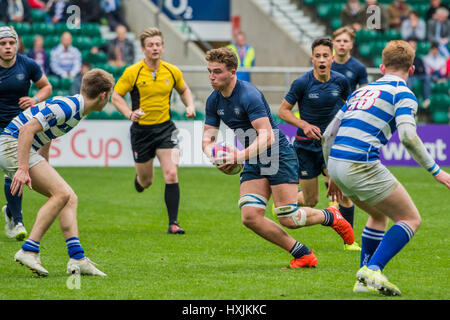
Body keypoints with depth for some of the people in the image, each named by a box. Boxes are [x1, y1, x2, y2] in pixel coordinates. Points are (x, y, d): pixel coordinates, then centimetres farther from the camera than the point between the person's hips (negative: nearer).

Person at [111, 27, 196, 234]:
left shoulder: (172, 72, 0)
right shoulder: (132, 72, -10)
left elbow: (183, 90, 19)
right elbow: (116, 95, -5)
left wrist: (190, 106, 0)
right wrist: (130, 113, -21)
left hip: (165, 128, 1)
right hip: (141, 130, -1)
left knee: (171, 175, -15)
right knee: (146, 181, 10)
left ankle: (173, 223, -8)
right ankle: (139, 178, 50)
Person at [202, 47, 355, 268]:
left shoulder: (249, 95, -23)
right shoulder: (213, 101, 2)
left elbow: (267, 137, -29)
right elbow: (208, 137, 5)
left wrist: (238, 157, -38)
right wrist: (215, 156, -18)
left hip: (279, 157, -7)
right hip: (253, 163, 7)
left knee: (288, 219, -10)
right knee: (250, 217, -11)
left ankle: (331, 217, 22)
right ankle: (302, 255, 1)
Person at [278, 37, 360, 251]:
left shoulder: (340, 81, -5)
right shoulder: (302, 83, -15)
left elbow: (348, 104, 15)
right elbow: (283, 111, -7)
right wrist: (304, 125, -21)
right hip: (306, 145, -2)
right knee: (310, 201, 5)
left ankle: (349, 241, -1)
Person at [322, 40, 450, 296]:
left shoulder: (362, 91, 23)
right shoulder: (403, 93, 2)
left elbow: (328, 135, 23)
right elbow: (408, 136, -15)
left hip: (335, 160, 8)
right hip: (361, 165, -8)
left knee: (379, 215, 28)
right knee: (411, 219, 3)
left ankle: (365, 280, 21)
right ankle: (372, 270, -14)